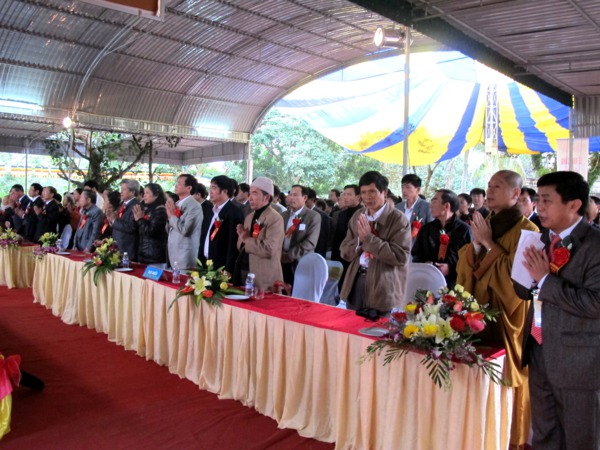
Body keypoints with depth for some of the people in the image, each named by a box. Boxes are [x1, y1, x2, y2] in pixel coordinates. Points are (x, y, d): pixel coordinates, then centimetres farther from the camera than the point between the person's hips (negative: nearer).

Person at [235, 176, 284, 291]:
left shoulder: (275, 219, -13)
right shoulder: (249, 217, 13)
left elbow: (269, 249, -25)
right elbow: (240, 246, 15)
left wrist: (247, 239, -14)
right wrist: (242, 237, -6)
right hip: (243, 272, 8)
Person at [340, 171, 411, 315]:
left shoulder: (398, 219, -9)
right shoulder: (357, 216, 9)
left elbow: (400, 257, -18)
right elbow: (345, 252, 9)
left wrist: (369, 238, -19)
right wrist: (360, 239, -12)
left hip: (382, 287, -5)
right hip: (355, 281, 5)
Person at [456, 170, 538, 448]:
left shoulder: (526, 229, -11)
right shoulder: (485, 224, 10)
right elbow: (466, 266, 8)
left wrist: (489, 243, -18)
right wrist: (475, 244, -10)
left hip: (507, 313, -6)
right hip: (480, 308, 6)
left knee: (504, 375, 3)